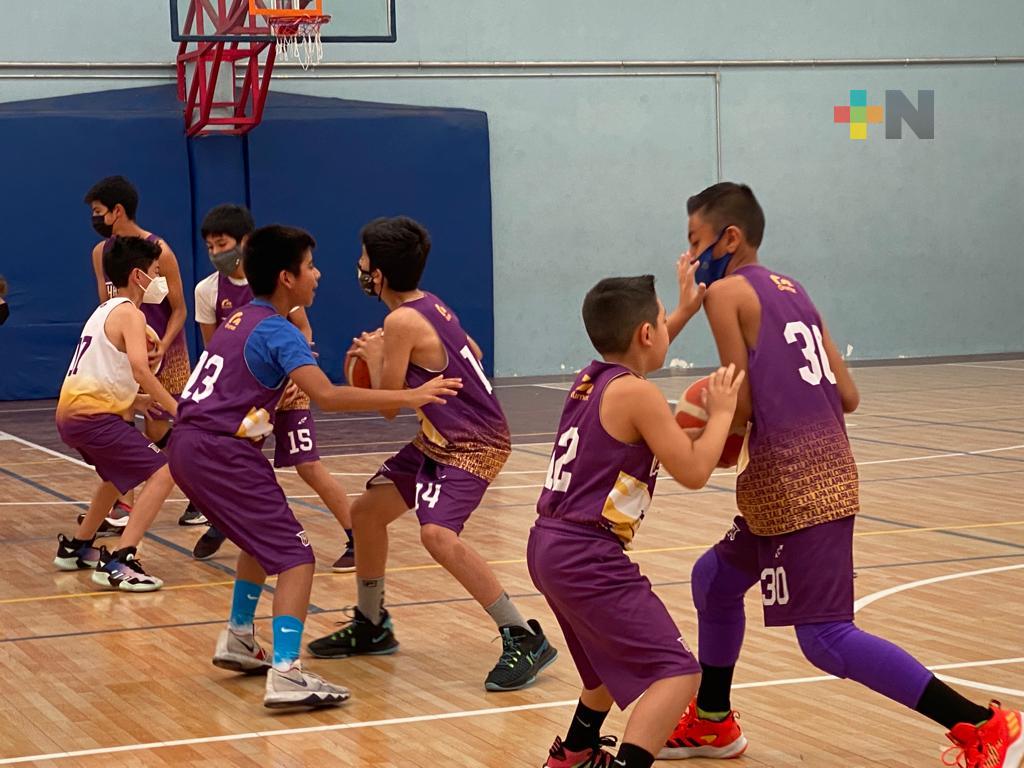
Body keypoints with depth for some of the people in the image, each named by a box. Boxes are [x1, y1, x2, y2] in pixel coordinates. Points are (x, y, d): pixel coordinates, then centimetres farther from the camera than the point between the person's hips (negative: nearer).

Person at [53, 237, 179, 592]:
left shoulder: (105, 311, 20)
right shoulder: (129, 314, -9)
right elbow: (140, 368, -26)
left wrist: (133, 400, 15)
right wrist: (174, 407, -20)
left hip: (70, 414, 10)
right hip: (93, 416, -10)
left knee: (121, 473, 33)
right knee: (163, 471, -14)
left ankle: (76, 548, 41)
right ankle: (120, 563, -23)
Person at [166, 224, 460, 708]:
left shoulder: (240, 318, 16)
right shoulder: (278, 332, -11)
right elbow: (326, 397, -24)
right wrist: (409, 397, -24)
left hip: (188, 448, 9)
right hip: (222, 453, -9)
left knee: (264, 539, 29)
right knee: (295, 556, -10)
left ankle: (238, 639, 34)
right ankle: (286, 675, -23)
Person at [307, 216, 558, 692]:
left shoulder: (401, 320, -21)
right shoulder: (431, 306, 6)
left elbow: (388, 406, -15)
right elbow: (472, 353, 23)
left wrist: (375, 358, 2)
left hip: (473, 445, -11)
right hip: (440, 439, 11)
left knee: (438, 535, -29)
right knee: (366, 511, 16)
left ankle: (524, 639, -23)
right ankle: (371, 628, 32)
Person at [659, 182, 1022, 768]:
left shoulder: (726, 291, -5)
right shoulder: (793, 290, 18)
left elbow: (743, 407, -10)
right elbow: (848, 396, 14)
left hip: (795, 485, -10)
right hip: (820, 473, 10)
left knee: (826, 639, -9)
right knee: (715, 579, 24)